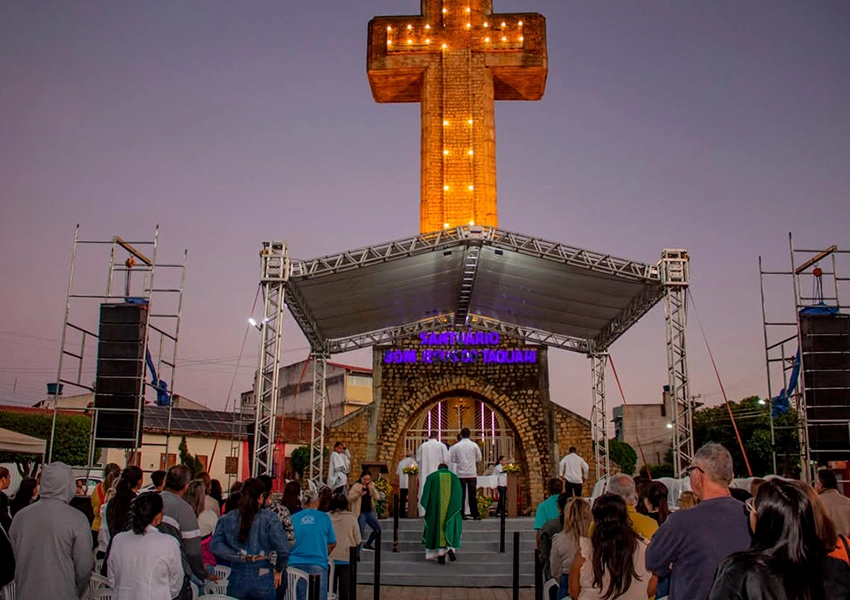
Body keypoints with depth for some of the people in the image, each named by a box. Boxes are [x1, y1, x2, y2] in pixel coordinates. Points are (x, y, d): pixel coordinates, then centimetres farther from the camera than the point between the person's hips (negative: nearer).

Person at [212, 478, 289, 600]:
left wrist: (241, 557, -7)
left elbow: (215, 546, -10)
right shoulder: (269, 518, -8)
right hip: (263, 581, -2)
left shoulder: (227, 519, 2)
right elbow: (282, 549, -15)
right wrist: (279, 570, 1)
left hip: (237, 581, 2)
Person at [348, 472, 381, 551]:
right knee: (360, 533, -10)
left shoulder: (371, 486, 9)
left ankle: (367, 545, 29)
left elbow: (377, 498, 2)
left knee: (378, 529, 12)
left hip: (369, 512, 7)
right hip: (360, 512, -6)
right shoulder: (356, 486, -6)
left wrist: (372, 489, -13)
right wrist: (359, 494, -27)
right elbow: (349, 498, -12)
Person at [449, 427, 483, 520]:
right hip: (472, 473, 0)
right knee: (472, 494, 4)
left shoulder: (456, 446, -5)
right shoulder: (474, 445, -3)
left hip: (461, 474, 0)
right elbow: (479, 459, 4)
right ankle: (475, 515, 3)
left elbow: (453, 459, 2)